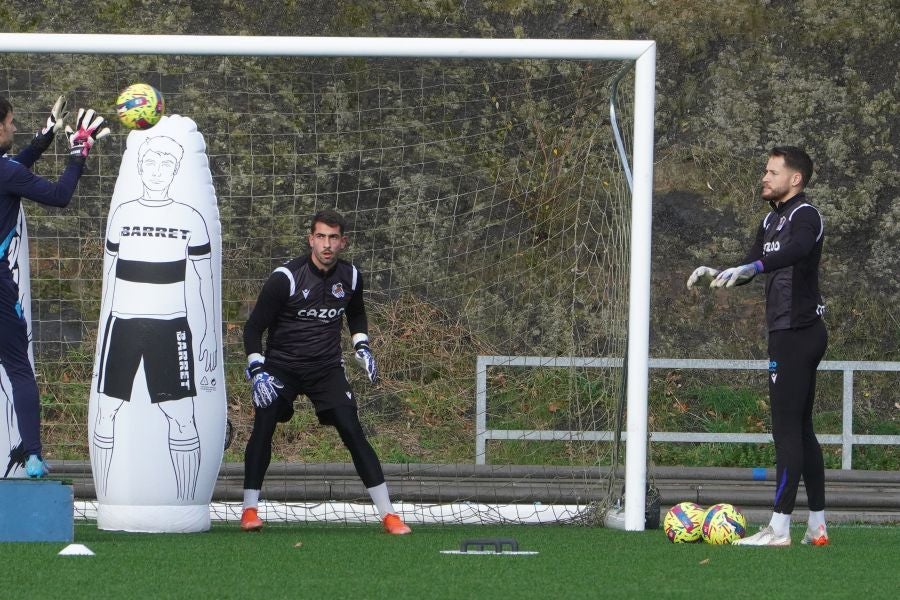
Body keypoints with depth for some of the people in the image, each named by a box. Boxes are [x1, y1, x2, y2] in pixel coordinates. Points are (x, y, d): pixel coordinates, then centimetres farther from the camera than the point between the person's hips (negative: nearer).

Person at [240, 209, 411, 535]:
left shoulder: (350, 277, 0)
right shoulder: (286, 277, -14)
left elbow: (356, 314, 24)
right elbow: (253, 327, -10)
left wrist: (361, 346, 8)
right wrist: (257, 371, -20)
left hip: (327, 369, 2)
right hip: (281, 366, -2)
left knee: (352, 431, -10)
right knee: (263, 426, -20)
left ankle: (388, 513, -8)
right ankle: (249, 509, -8)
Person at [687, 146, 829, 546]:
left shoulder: (805, 216, -13)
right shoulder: (772, 220, 17)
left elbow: (795, 250, -34)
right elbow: (752, 267, 19)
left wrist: (749, 268, -47)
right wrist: (716, 274, -1)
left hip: (797, 333, -10)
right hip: (789, 333, 10)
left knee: (786, 428, -11)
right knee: (801, 430, 11)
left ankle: (779, 528, -13)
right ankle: (817, 527, 15)